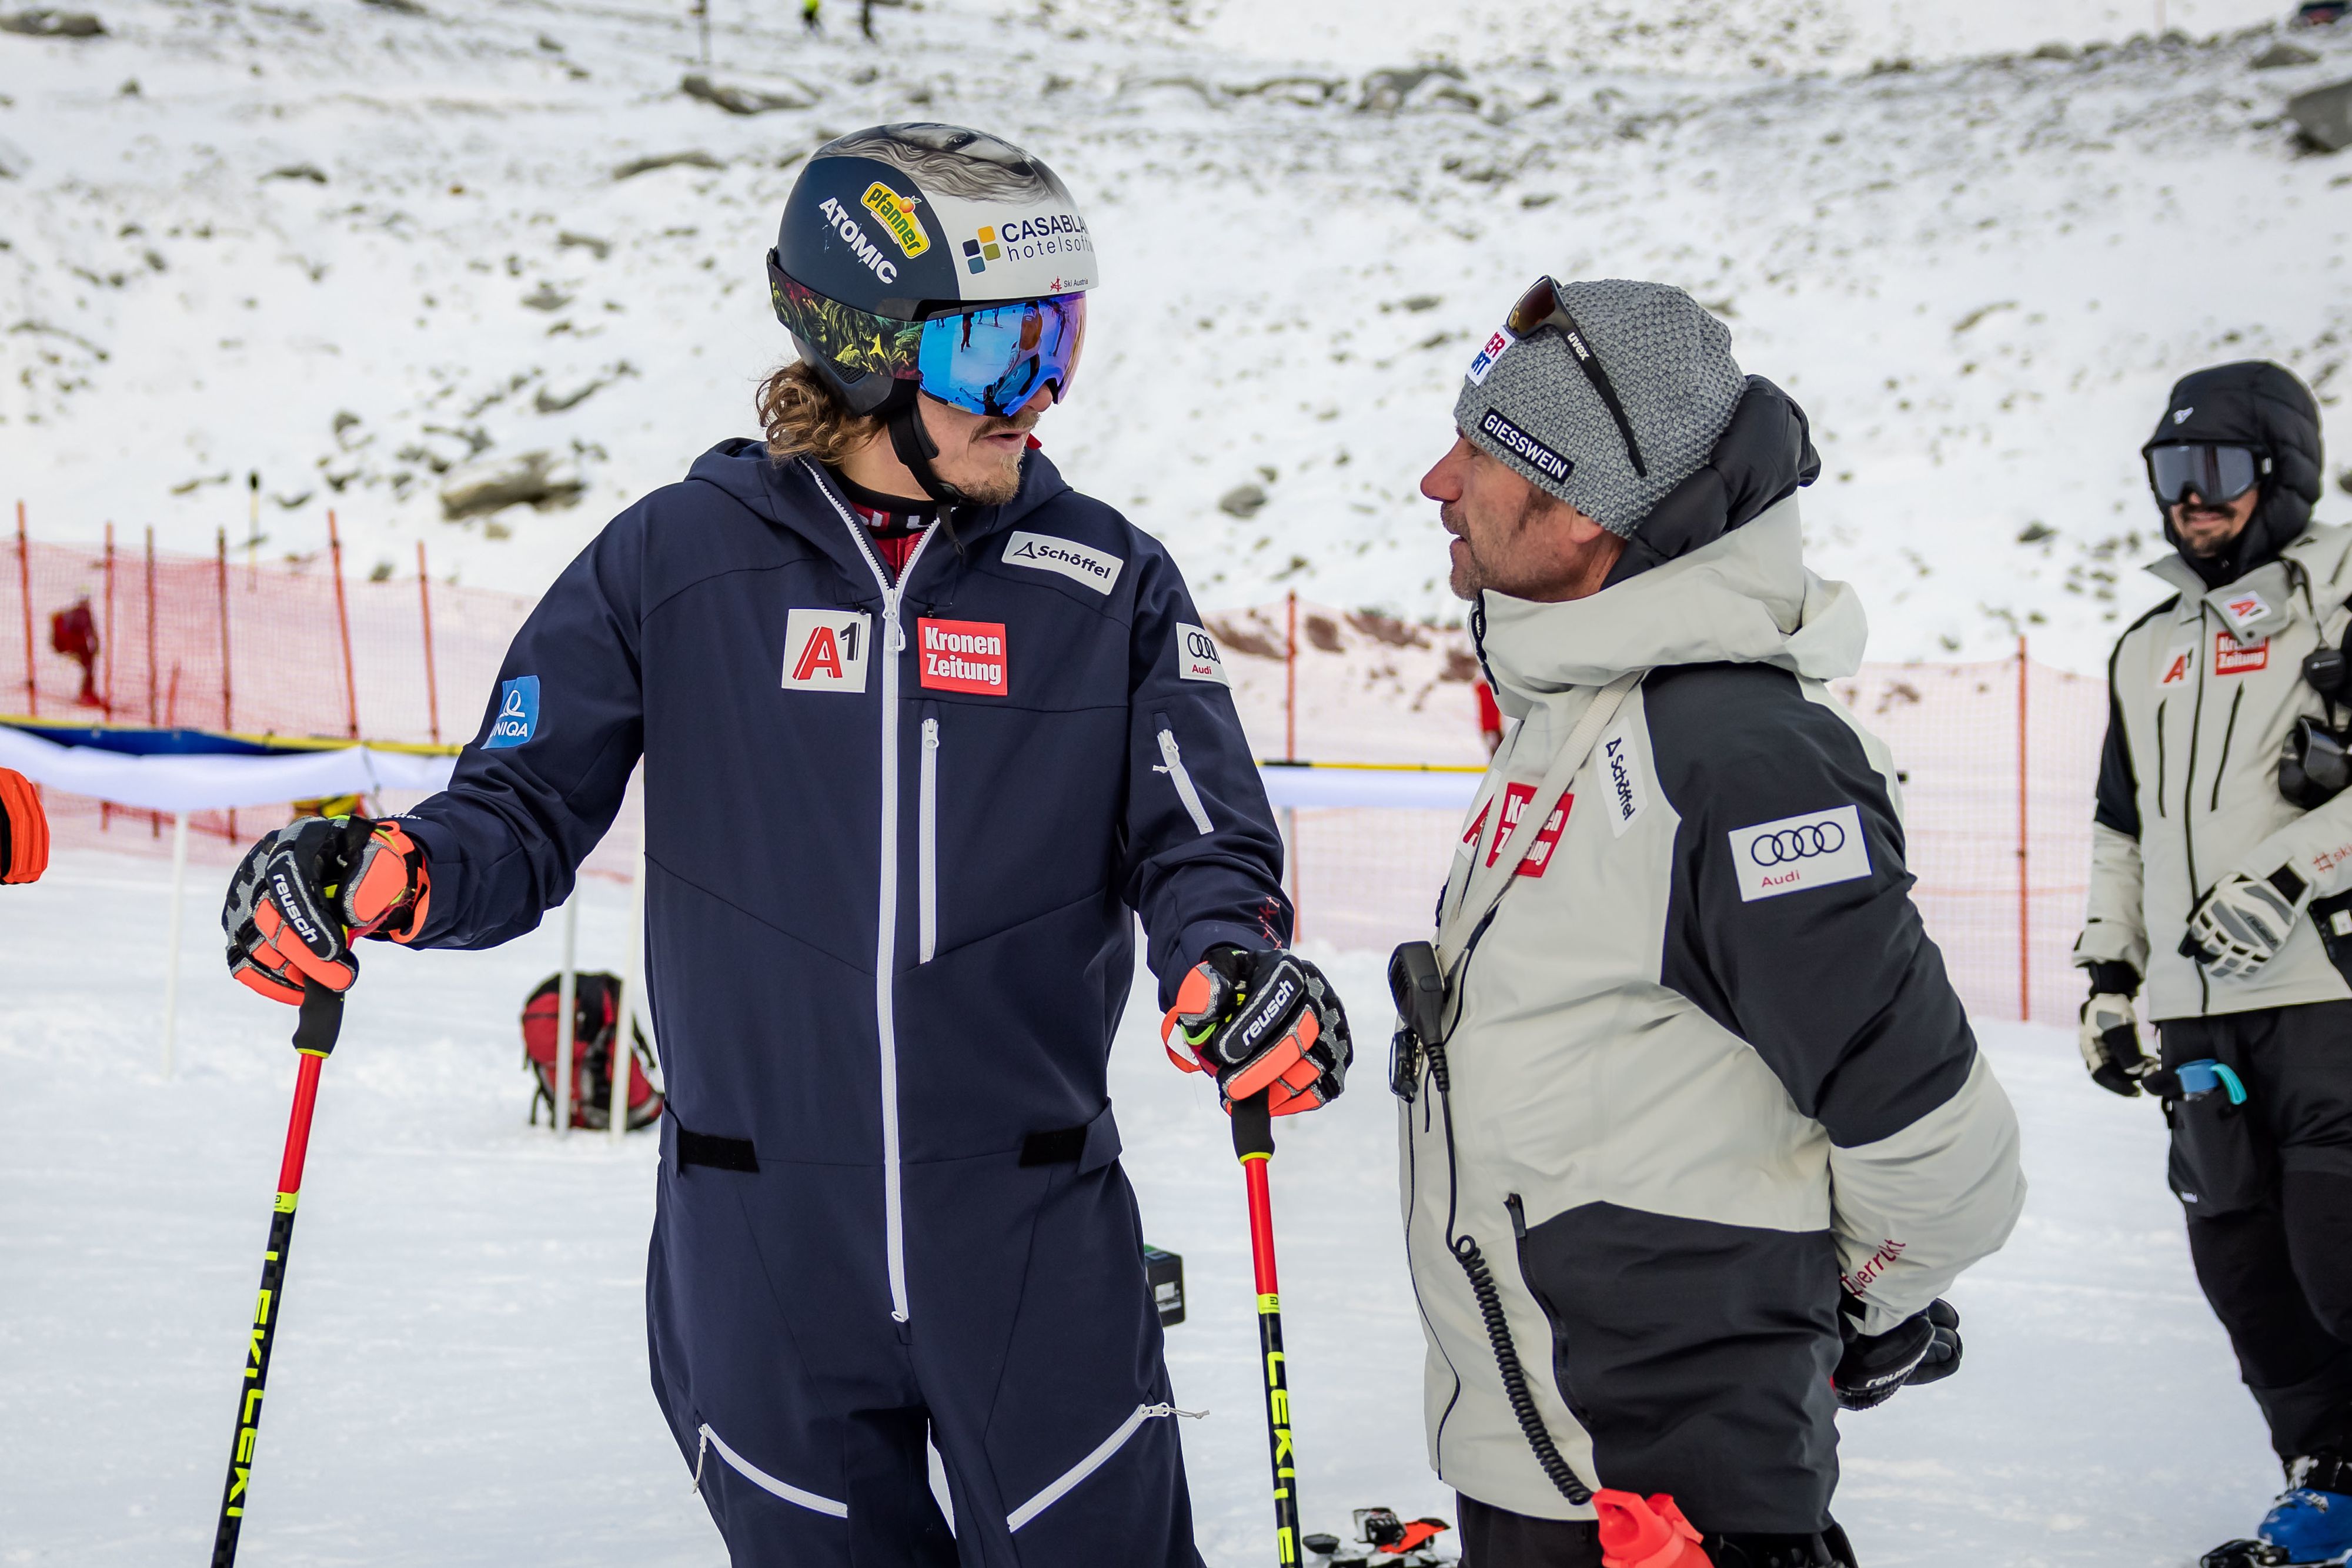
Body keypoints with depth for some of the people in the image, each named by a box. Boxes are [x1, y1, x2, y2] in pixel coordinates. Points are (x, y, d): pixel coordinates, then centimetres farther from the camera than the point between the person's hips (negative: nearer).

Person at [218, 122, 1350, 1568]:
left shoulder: (1106, 581, 2)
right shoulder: (678, 563, -1)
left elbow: (1200, 840, -2)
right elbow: (527, 813, 2)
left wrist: (1233, 962, -25)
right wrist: (395, 875, -20)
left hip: (1037, 1239, 0)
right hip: (765, 1252, 0)